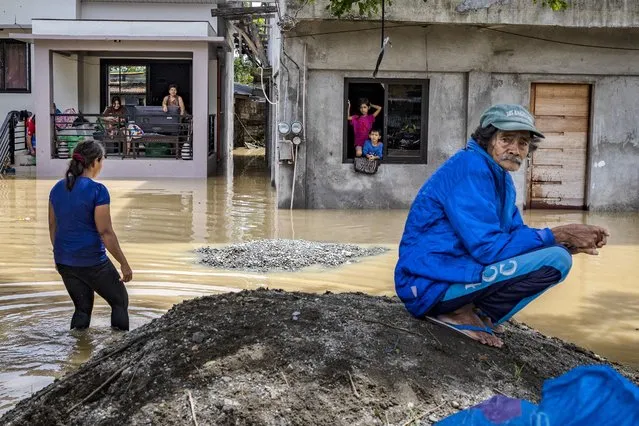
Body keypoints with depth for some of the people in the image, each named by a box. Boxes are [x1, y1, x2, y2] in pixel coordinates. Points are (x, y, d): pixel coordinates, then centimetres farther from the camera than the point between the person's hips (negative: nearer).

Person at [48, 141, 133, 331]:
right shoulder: (97, 190, -16)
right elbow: (105, 232, -18)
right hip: (91, 261, -6)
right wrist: (124, 264, -11)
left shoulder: (57, 188, 4)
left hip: (64, 261, 7)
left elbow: (53, 227, 12)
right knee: (119, 302, 12)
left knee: (82, 308, 20)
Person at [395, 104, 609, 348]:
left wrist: (573, 243, -3)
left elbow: (515, 233, 12)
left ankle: (467, 311, 8)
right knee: (555, 259, -18)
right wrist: (557, 236, -14)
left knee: (557, 251, 20)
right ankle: (462, 315, -8)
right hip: (430, 285, -10)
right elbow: (487, 247, -23)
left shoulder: (501, 177, 13)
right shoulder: (471, 168, -17)